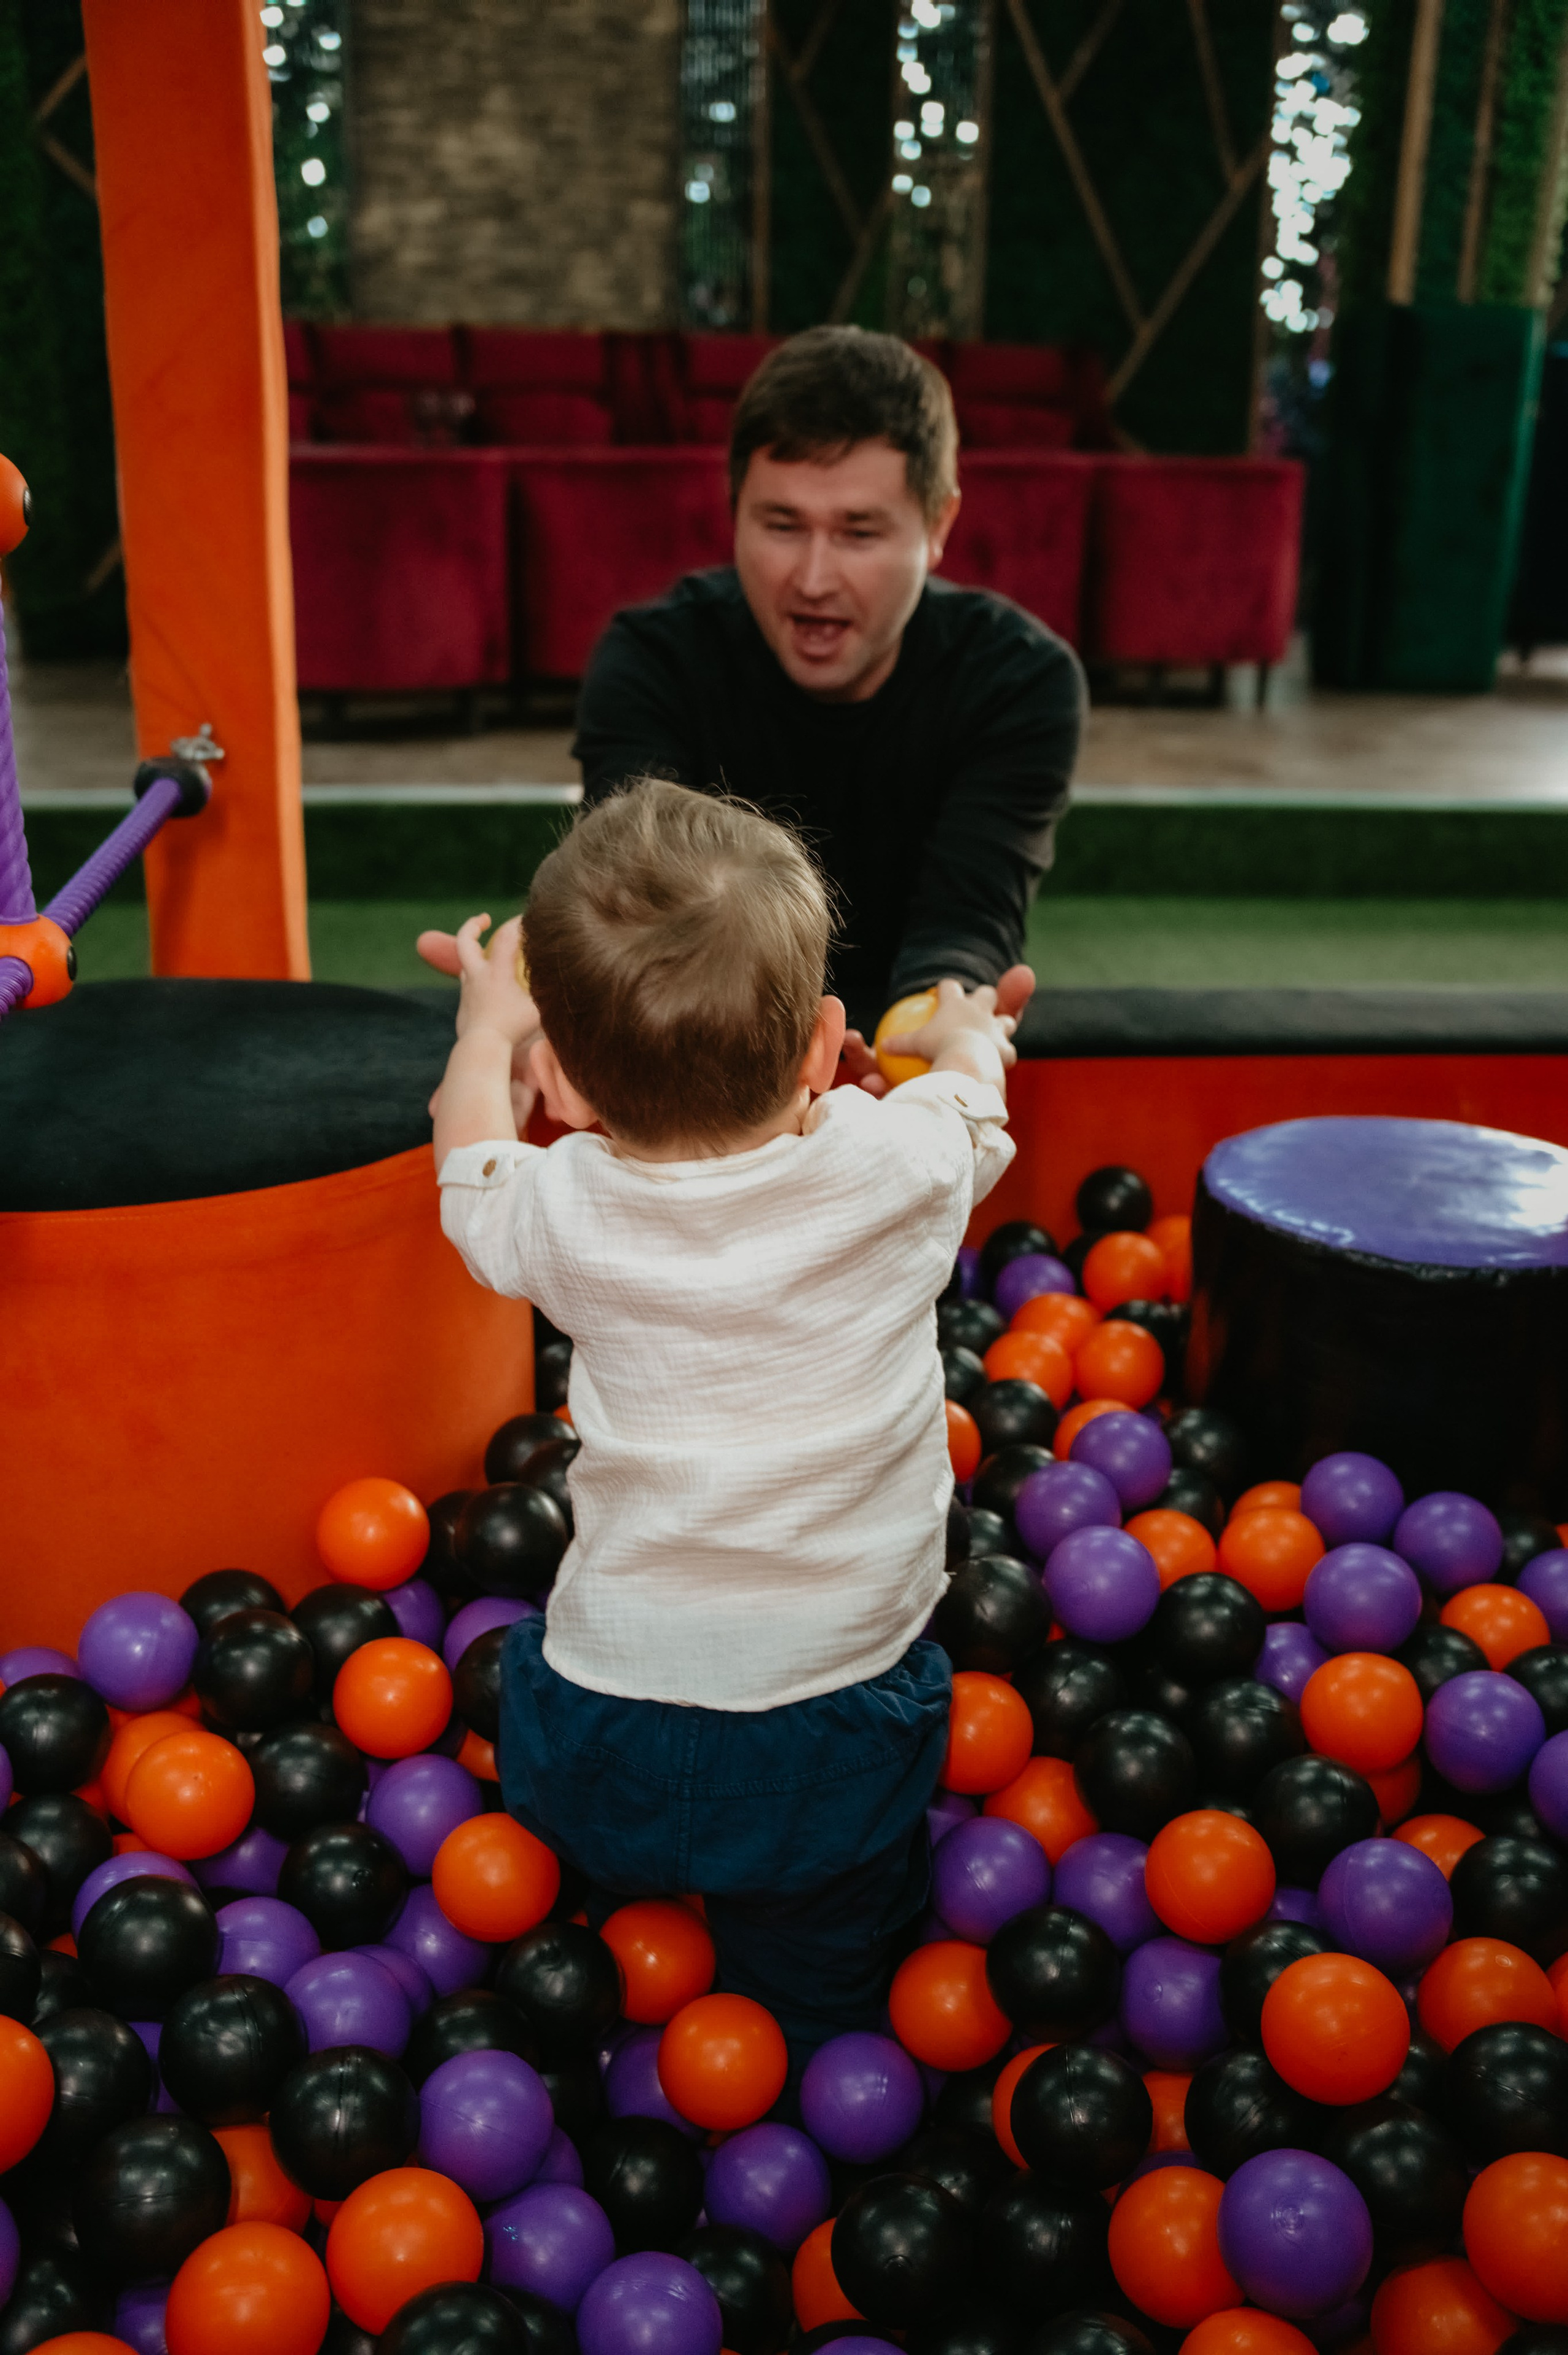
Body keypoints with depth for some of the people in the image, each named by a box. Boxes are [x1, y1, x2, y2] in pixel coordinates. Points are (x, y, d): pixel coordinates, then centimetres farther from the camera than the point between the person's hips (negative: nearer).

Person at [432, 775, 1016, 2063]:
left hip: (600, 1750, 0)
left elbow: (470, 1150, 11)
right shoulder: (896, 1170, -15)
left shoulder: (564, 1213, -15)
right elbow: (973, 1089, 11)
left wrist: (485, 1026, 31)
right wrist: (964, 1034, 34)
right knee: (816, 2008, 23)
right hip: (834, 1742, 1)